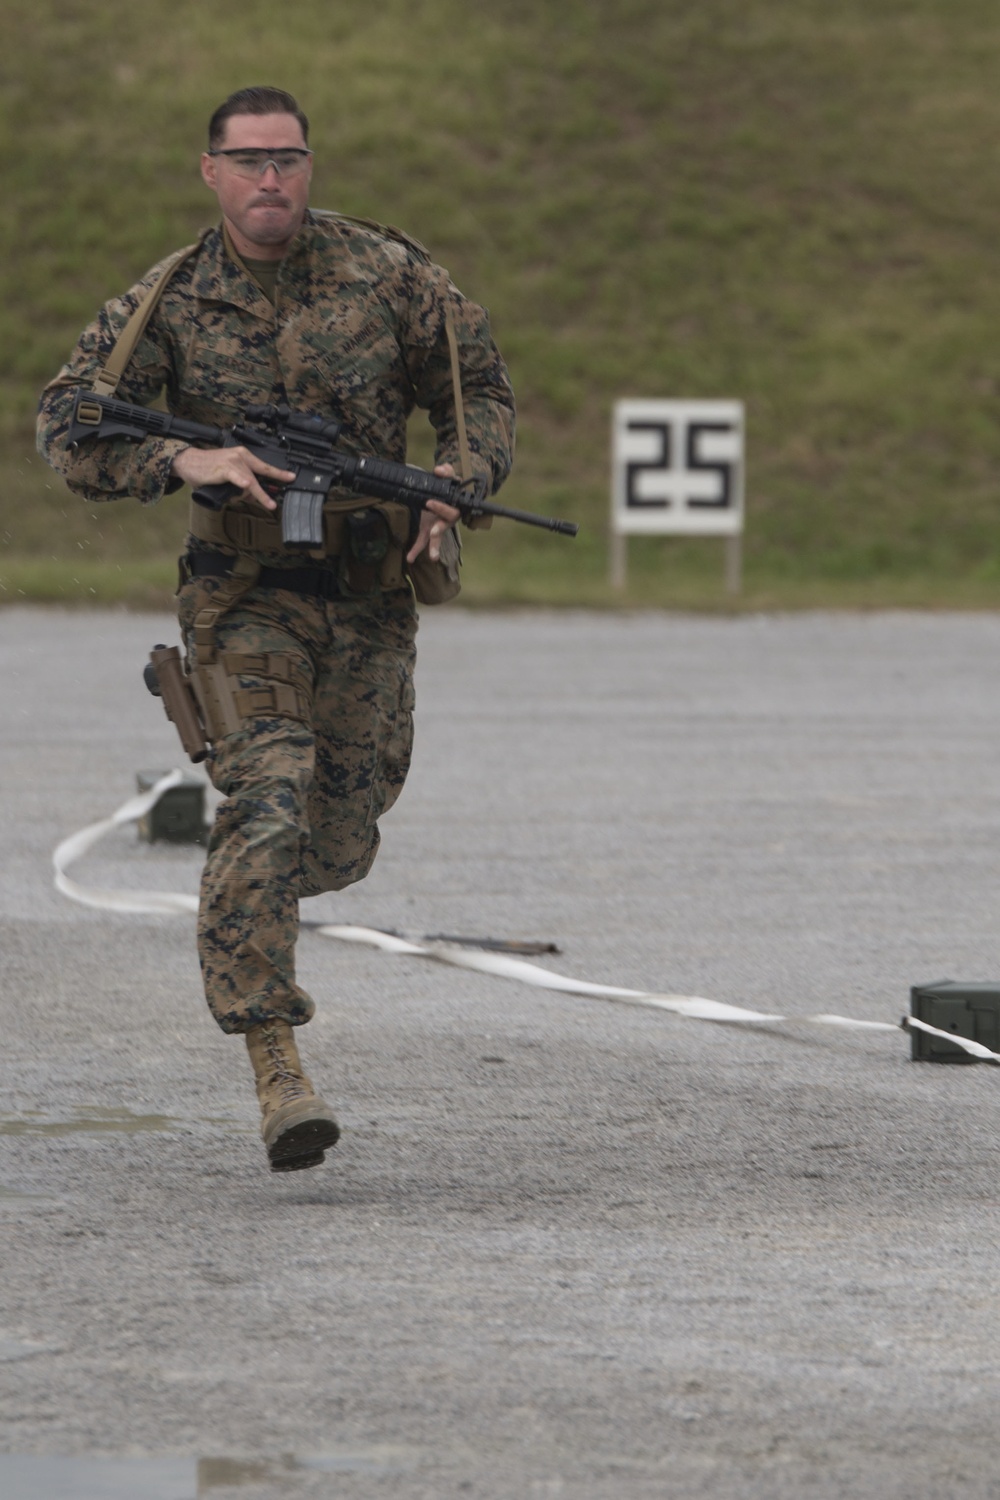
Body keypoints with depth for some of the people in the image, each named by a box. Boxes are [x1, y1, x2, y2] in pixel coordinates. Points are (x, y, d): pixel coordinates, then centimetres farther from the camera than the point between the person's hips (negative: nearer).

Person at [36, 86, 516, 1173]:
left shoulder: (387, 272, -1)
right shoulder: (169, 303, -6)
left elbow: (478, 388, 9)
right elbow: (66, 429, -11)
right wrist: (187, 462, -27)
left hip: (372, 595, 3)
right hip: (246, 592, -3)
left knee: (339, 843, 9)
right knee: (267, 806, -21)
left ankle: (241, 896, 46)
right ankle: (276, 1072, -22)